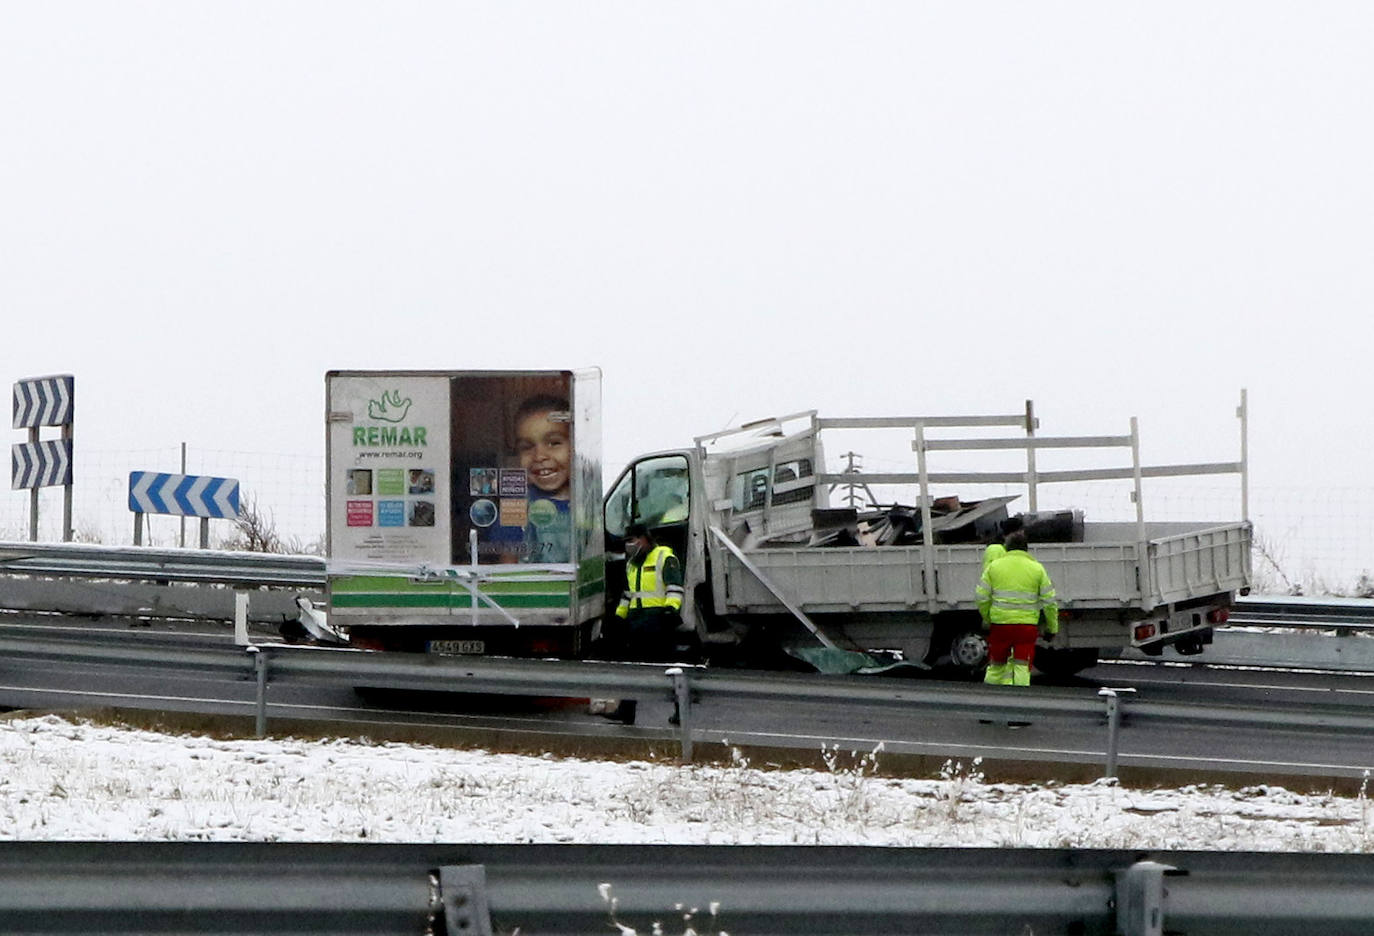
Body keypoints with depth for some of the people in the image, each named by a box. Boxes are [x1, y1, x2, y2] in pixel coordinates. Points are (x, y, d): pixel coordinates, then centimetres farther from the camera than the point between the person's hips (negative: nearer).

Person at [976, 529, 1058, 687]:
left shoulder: (994, 566, 4)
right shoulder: (1037, 569, 2)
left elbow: (982, 598, 3)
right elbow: (1049, 601, 2)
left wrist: (986, 620, 17)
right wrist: (1053, 627, 11)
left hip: (999, 622, 1)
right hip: (1027, 625, -1)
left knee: (996, 666, 14)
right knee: (1022, 668, 1)